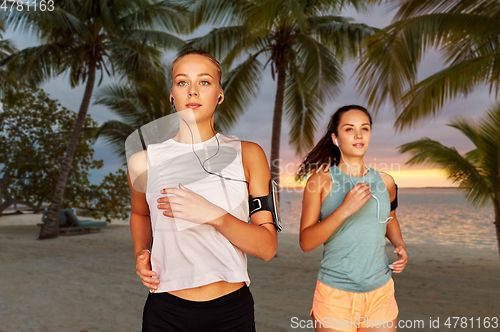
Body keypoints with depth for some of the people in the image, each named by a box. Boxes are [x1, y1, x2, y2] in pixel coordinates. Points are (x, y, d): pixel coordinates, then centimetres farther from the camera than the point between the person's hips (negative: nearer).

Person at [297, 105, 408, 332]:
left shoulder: (385, 181, 4)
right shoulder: (320, 179, -8)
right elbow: (306, 243, -14)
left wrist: (400, 246, 7)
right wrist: (344, 210, -24)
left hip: (381, 295, 4)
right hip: (336, 296, -3)